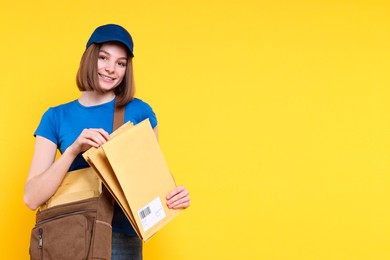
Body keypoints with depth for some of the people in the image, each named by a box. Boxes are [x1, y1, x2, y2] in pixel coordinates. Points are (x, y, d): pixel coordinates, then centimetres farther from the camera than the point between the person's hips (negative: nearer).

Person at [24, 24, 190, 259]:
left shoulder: (139, 112, 0)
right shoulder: (56, 117, 1)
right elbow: (32, 198, -6)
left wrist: (173, 196, -15)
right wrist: (73, 150, -20)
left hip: (121, 237, -1)